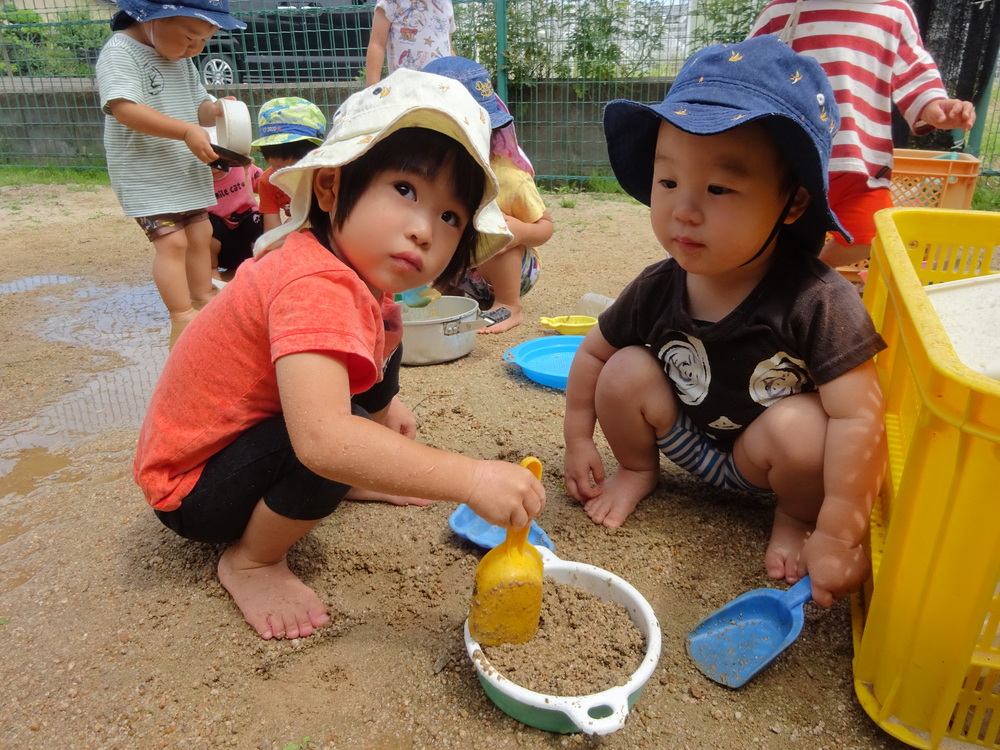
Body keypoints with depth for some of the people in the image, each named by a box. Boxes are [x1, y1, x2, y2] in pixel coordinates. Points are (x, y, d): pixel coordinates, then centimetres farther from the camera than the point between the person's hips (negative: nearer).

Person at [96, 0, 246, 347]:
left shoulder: (183, 59, 10)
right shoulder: (120, 52, -15)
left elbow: (197, 105, 14)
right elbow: (125, 109, -28)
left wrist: (214, 110, -11)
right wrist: (187, 131, -36)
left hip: (189, 172, 8)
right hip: (146, 177, -8)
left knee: (200, 234, 12)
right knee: (172, 241, -13)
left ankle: (204, 301, 25)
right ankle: (182, 317, -7)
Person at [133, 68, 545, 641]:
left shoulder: (358, 266, -6)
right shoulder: (315, 287, -36)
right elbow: (322, 440, -49)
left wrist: (384, 404, 15)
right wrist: (470, 479, -47)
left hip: (252, 429, 9)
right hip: (192, 487, -8)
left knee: (385, 338, 9)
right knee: (347, 442, -36)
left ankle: (357, 477, 14)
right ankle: (251, 561, -9)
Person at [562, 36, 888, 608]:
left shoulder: (817, 302, -30)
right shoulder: (658, 291, -17)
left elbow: (858, 420, -30)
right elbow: (593, 352, -1)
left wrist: (835, 536, -31)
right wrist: (579, 441, 0)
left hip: (770, 457, -3)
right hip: (697, 444, 4)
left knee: (796, 426, -34)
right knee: (625, 372, -16)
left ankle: (794, 517, 0)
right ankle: (639, 470, 13)